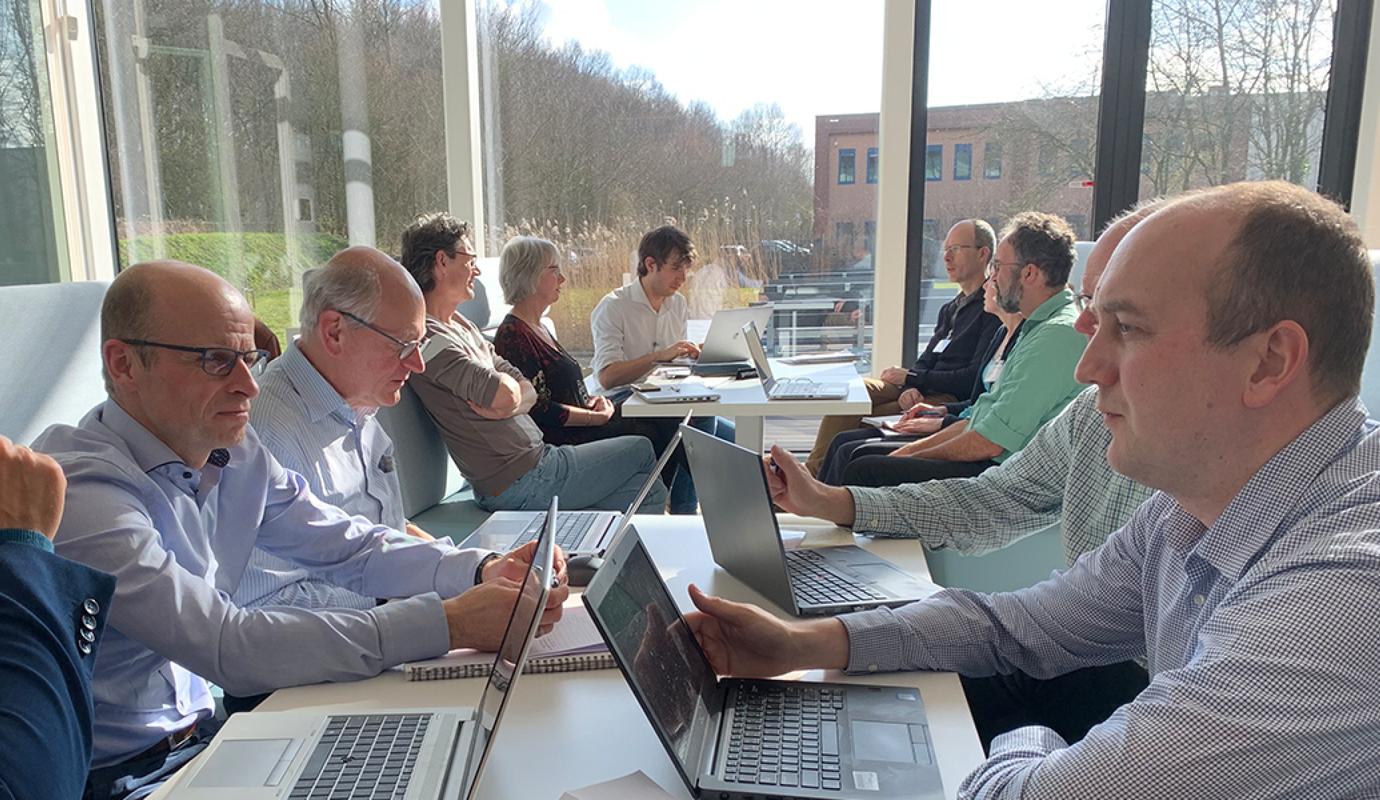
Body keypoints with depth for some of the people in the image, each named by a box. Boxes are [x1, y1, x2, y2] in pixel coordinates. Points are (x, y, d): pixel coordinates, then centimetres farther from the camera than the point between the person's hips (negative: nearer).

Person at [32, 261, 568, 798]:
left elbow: (352, 548, 2)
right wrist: (449, 623, -35)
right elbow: (232, 646, -32)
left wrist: (480, 573, -15)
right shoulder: (81, 489, -24)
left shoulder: (236, 454, 0)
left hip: (207, 735, 7)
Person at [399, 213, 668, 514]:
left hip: (533, 461, 9)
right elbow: (506, 395, -29)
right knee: (642, 450, 6)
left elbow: (527, 390, 9)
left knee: (650, 493, 10)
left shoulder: (459, 324, 14)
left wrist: (509, 406, -14)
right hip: (520, 485, -9)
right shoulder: (428, 337, -19)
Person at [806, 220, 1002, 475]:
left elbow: (975, 379, -14)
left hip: (952, 399, -8)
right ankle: (812, 471, -20)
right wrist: (911, 387, -7)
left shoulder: (994, 309, -7)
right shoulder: (951, 309, 23)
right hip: (921, 390, 8)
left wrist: (910, 378, -8)